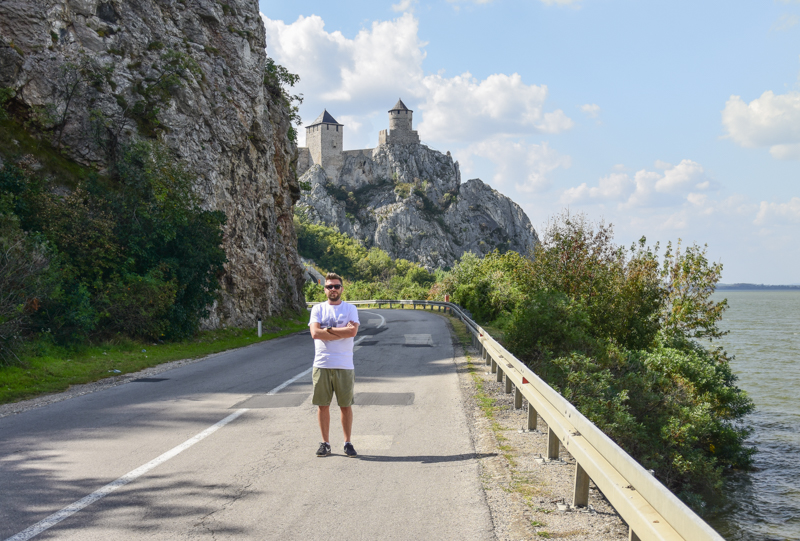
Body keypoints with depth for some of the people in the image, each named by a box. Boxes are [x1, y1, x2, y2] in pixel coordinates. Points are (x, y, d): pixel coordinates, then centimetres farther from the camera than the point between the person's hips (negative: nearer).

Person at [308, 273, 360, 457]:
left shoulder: (350, 309, 5)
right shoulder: (318, 309, 7)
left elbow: (353, 331, -11)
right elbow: (315, 333, -9)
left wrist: (328, 330, -8)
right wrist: (342, 332, -10)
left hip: (344, 366, -1)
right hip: (322, 364, 1)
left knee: (345, 406, 5)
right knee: (322, 405, 5)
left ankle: (347, 443, 17)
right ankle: (325, 443, 17)